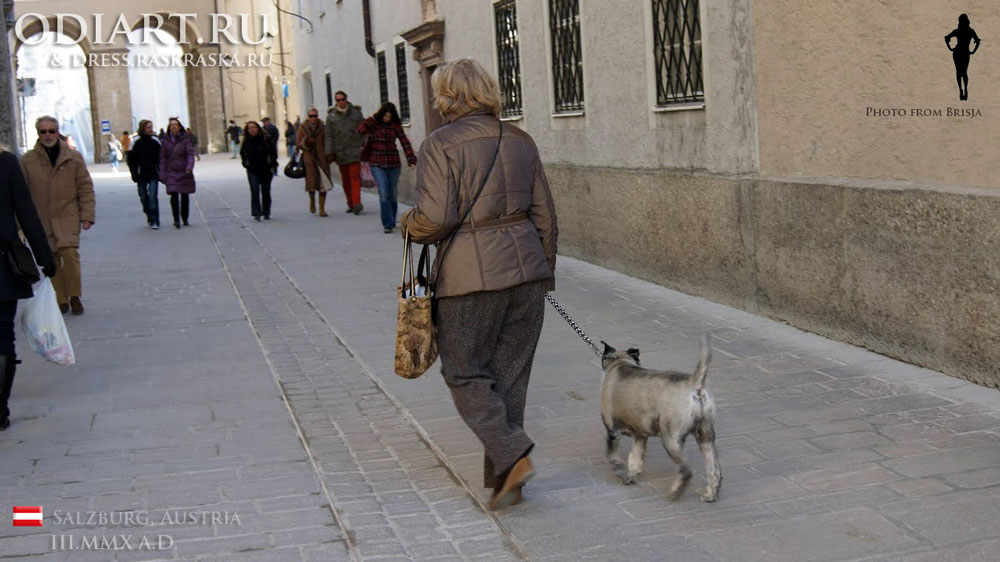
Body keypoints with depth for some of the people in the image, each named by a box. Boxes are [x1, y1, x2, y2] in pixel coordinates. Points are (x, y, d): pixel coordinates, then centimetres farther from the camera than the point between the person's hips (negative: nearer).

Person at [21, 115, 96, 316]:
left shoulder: (73, 157, 4)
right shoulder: (28, 160, 4)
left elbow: (85, 188, 5)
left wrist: (87, 215, -2)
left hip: (68, 216, -2)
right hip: (41, 219, 2)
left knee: (69, 253, -18)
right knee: (51, 260, 4)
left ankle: (75, 296, -3)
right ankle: (61, 300, 14)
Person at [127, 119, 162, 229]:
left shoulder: (155, 140, 3)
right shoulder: (136, 142, -1)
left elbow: (160, 157, 7)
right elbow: (131, 159, 1)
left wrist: (160, 172, -1)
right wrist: (135, 174, -6)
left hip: (153, 174, -1)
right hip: (141, 175, 1)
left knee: (153, 197, -10)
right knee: (144, 198, 8)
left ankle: (155, 221, -8)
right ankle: (149, 217, 27)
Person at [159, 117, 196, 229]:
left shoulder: (185, 139, 0)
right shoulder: (166, 141, 3)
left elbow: (190, 154, -6)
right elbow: (162, 158, 4)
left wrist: (189, 168, -22)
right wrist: (162, 174, 0)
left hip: (184, 172, 0)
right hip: (171, 173, 0)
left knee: (184, 196, 7)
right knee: (174, 196, -12)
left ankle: (185, 219, 19)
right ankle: (176, 220, -13)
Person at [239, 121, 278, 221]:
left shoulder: (265, 139, -7)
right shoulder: (246, 141, -1)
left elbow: (273, 151, 4)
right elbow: (242, 153, 17)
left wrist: (272, 163, 1)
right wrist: (245, 163, 10)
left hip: (266, 170, 0)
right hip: (252, 171, 0)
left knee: (266, 192, 7)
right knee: (254, 191, -12)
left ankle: (266, 213, 19)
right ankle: (256, 213, -13)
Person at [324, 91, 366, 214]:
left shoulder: (356, 113, 4)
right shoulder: (331, 116, 5)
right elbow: (329, 136, 5)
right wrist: (329, 153, -2)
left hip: (354, 150, -2)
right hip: (340, 152, 2)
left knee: (355, 176, -12)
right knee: (345, 179, 7)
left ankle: (356, 203, -17)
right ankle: (350, 204, 15)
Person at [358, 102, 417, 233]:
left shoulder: (395, 125, 3)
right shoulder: (373, 123, -1)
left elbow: (405, 142, -4)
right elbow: (360, 130, -20)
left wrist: (411, 159, -15)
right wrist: (374, 118, -17)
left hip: (393, 164, 2)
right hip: (377, 164, -2)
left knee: (392, 194, 10)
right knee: (384, 194, -12)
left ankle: (391, 222, 27)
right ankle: (388, 224, -8)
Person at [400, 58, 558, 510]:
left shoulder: (439, 145, -8)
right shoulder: (520, 141, 9)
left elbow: (435, 218, -16)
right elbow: (544, 216, 10)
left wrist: (409, 224, 6)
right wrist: (544, 272, 20)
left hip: (471, 275, -6)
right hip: (525, 268, 6)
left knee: (465, 372, 8)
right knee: (510, 374, 12)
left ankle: (513, 456, -7)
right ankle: (502, 477, 18)